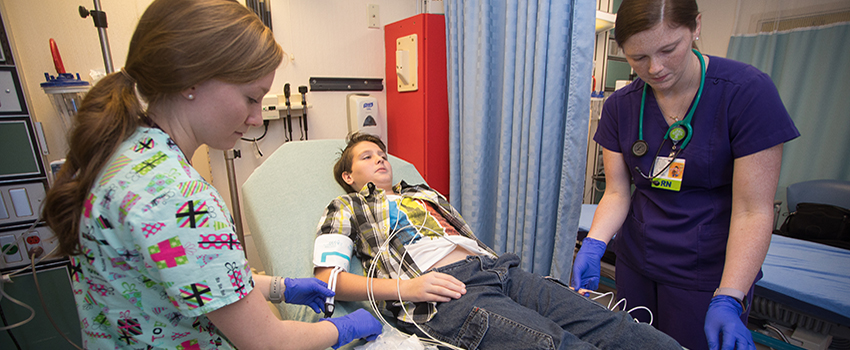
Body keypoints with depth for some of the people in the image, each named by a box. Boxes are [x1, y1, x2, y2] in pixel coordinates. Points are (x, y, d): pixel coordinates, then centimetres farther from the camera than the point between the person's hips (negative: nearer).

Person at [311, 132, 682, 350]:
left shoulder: (424, 193, 32)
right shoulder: (346, 208, 16)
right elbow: (327, 277, 2)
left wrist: (498, 263, 11)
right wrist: (402, 288, -12)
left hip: (495, 267, 7)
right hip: (442, 291, -6)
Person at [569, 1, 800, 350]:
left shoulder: (748, 91, -15)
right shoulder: (620, 105, -4)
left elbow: (753, 211, -15)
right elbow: (617, 193, -3)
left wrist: (728, 300, -23)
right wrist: (593, 245, -19)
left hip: (706, 275, -3)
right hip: (635, 264, 4)